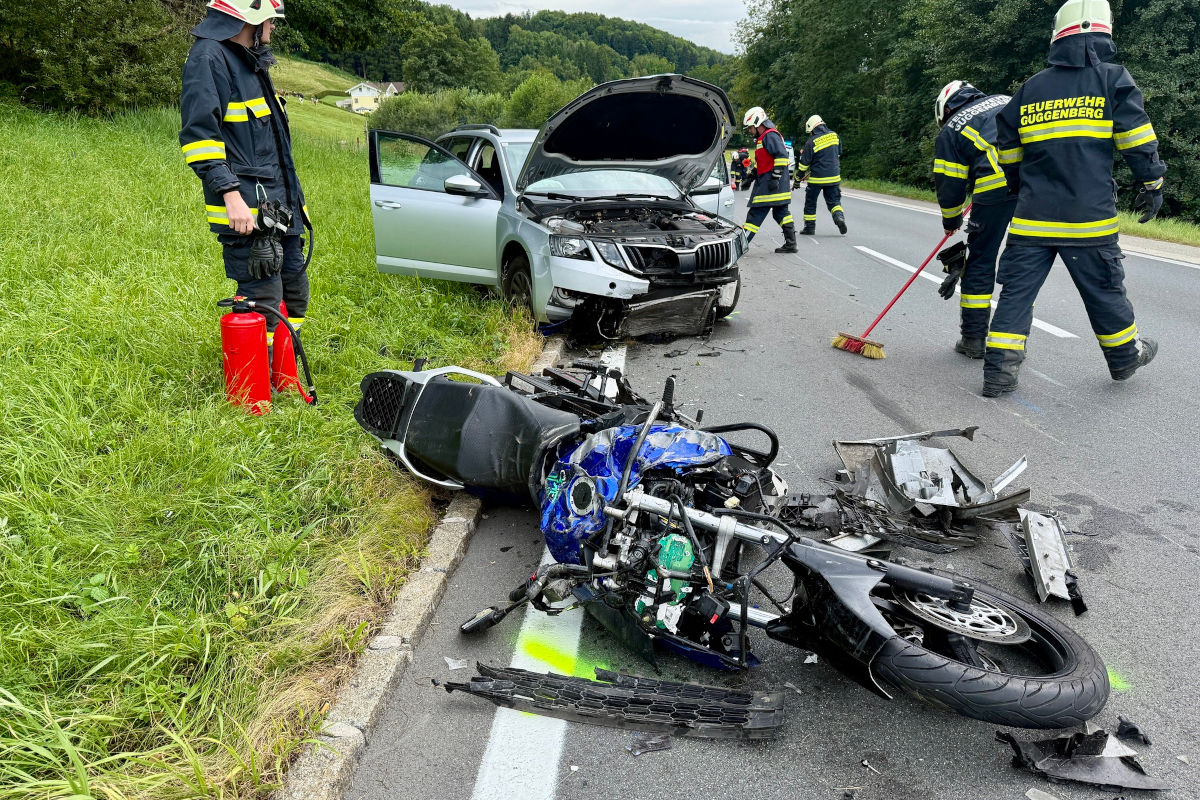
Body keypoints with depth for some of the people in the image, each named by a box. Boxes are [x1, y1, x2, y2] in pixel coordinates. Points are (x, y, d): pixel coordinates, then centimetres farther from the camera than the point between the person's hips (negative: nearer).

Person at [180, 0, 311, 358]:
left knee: (294, 294, 14)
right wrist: (230, 193, -26)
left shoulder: (252, 61, 21)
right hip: (247, 211, -10)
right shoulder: (210, 57, -10)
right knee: (263, 302, -11)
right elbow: (198, 134, -19)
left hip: (281, 207, 10)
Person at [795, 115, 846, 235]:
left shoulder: (811, 142, -12)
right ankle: (839, 217, -13)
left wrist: (798, 179, 3)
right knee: (834, 201, 13)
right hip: (834, 177, 4)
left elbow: (804, 163, -8)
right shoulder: (834, 136, 2)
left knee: (810, 202, 11)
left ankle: (810, 227, 15)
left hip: (816, 179, -4)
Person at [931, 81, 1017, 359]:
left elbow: (949, 185, 12)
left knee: (981, 261, 9)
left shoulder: (950, 131, 13)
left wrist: (951, 222, 28)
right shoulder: (1004, 101, 26)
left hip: (997, 185, -4)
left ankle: (973, 339, 14)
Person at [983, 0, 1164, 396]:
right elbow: (1137, 139, -3)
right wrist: (1152, 183, 9)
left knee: (1017, 289, 4)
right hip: (1088, 219, -1)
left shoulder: (1029, 89, 9)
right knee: (1104, 289, 13)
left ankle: (999, 371, -2)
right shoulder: (1113, 79, 0)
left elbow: (1007, 153, 16)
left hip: (1032, 218, 2)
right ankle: (1125, 356, 33)